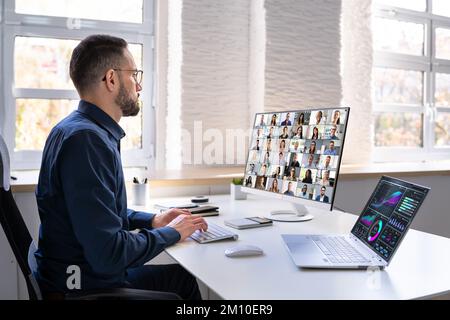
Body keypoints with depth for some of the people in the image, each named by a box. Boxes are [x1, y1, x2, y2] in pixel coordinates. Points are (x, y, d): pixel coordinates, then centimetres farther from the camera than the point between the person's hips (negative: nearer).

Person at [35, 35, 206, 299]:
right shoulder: (86, 139, -26)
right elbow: (109, 255, -29)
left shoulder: (82, 129, 6)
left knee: (185, 275, 15)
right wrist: (171, 233, -14)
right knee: (184, 278, 6)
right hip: (84, 288, -8)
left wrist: (152, 220, 6)